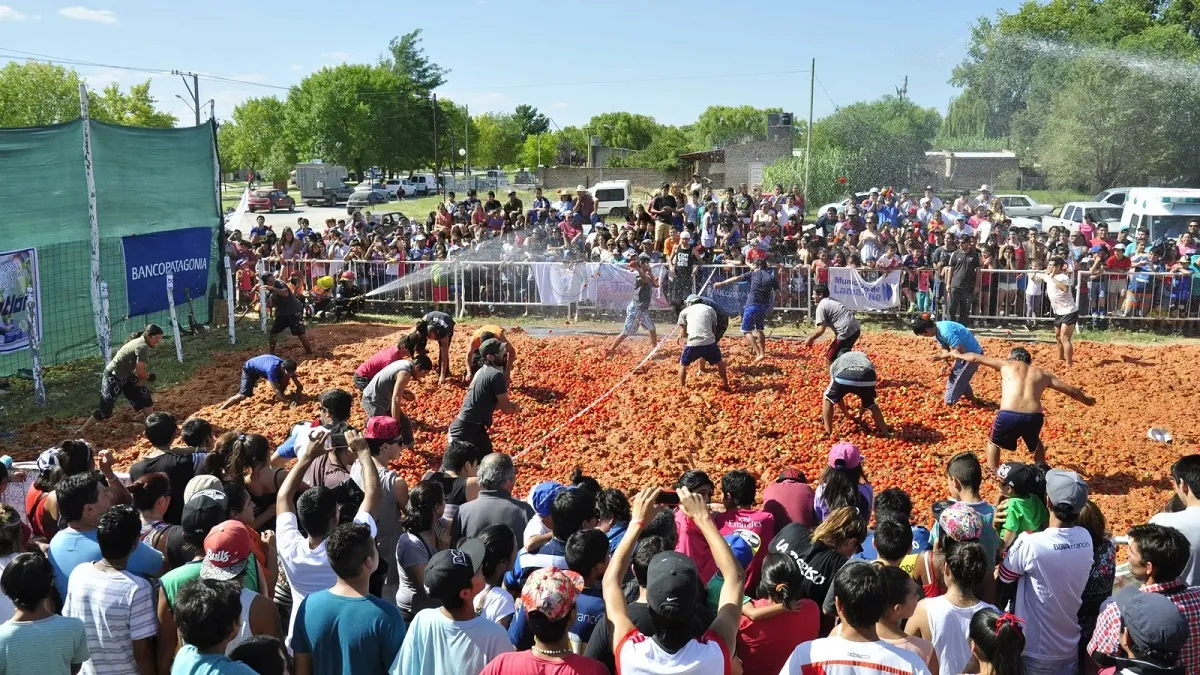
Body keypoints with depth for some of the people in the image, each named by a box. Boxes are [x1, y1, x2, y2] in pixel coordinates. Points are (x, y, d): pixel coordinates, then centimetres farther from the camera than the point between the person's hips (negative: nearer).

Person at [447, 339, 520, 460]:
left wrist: (509, 404, 7)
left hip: (475, 427, 10)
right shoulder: (496, 375, -19)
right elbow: (506, 409, -13)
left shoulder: (483, 371, 10)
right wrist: (514, 406, 9)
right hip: (466, 430, -10)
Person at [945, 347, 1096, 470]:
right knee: (1036, 444, 37)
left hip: (1008, 416, -2)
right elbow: (1071, 391, 32)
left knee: (993, 442, 28)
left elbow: (975, 358, 25)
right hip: (1034, 417, 3)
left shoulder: (1006, 366, 19)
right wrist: (1086, 399, 52)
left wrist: (956, 354, 43)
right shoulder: (1043, 374, 25)